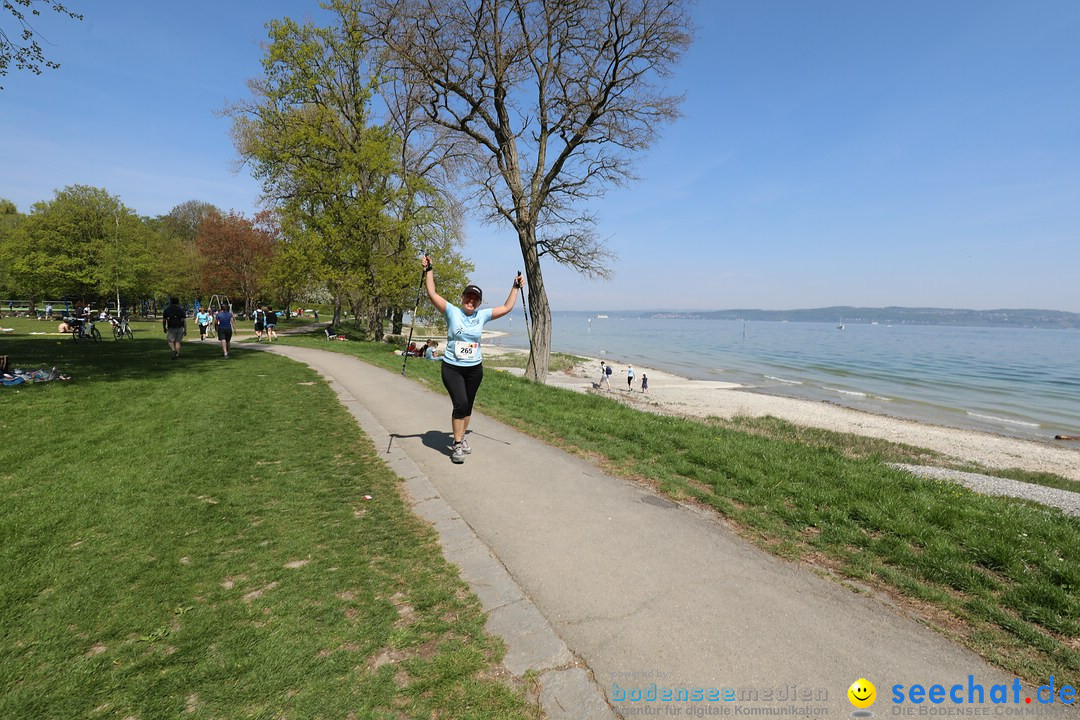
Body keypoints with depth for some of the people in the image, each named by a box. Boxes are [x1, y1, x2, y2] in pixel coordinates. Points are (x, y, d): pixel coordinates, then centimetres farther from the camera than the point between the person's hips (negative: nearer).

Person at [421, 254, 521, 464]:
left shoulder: (482, 315, 3)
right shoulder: (452, 312, -5)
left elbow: (507, 308, 9)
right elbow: (432, 294, -12)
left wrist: (516, 287, 11)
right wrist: (428, 271, -15)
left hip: (474, 369, 4)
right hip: (452, 368, -3)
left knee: (467, 406, 12)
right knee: (460, 404, -15)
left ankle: (461, 438, 30)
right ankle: (457, 444, -3)